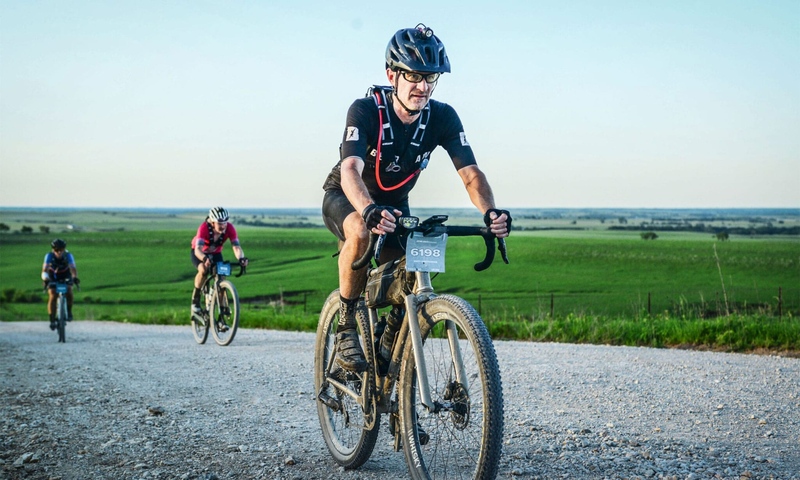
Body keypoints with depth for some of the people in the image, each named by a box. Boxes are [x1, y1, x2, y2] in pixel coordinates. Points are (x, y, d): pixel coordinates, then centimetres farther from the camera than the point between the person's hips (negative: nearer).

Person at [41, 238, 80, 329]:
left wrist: (75, 277, -58)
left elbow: (73, 268, -38)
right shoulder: (49, 256, -25)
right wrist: (45, 279, -56)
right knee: (52, 297, -18)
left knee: (69, 293, -26)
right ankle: (52, 320, -9)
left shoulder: (68, 255, -25)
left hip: (65, 277, 0)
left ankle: (69, 311, -1)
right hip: (53, 279, 0)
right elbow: (45, 269, -36)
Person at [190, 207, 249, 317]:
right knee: (203, 270, -33)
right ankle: (195, 299, -12)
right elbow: (198, 249, -48)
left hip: (216, 254, 3)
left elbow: (236, 247, -36)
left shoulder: (229, 228, -30)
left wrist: (241, 258, -58)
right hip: (200, 253, -3)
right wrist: (205, 258, -70)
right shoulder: (204, 228, -38)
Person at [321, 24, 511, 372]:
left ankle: (390, 339, 12)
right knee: (361, 232, -39)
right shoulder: (365, 110, -30)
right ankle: (345, 328, -22)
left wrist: (490, 211, -49)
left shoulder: (442, 117, -19)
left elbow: (470, 173, -27)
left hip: (394, 203, 4)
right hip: (344, 198, -4)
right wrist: (370, 210, -66)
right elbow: (350, 171, -44)